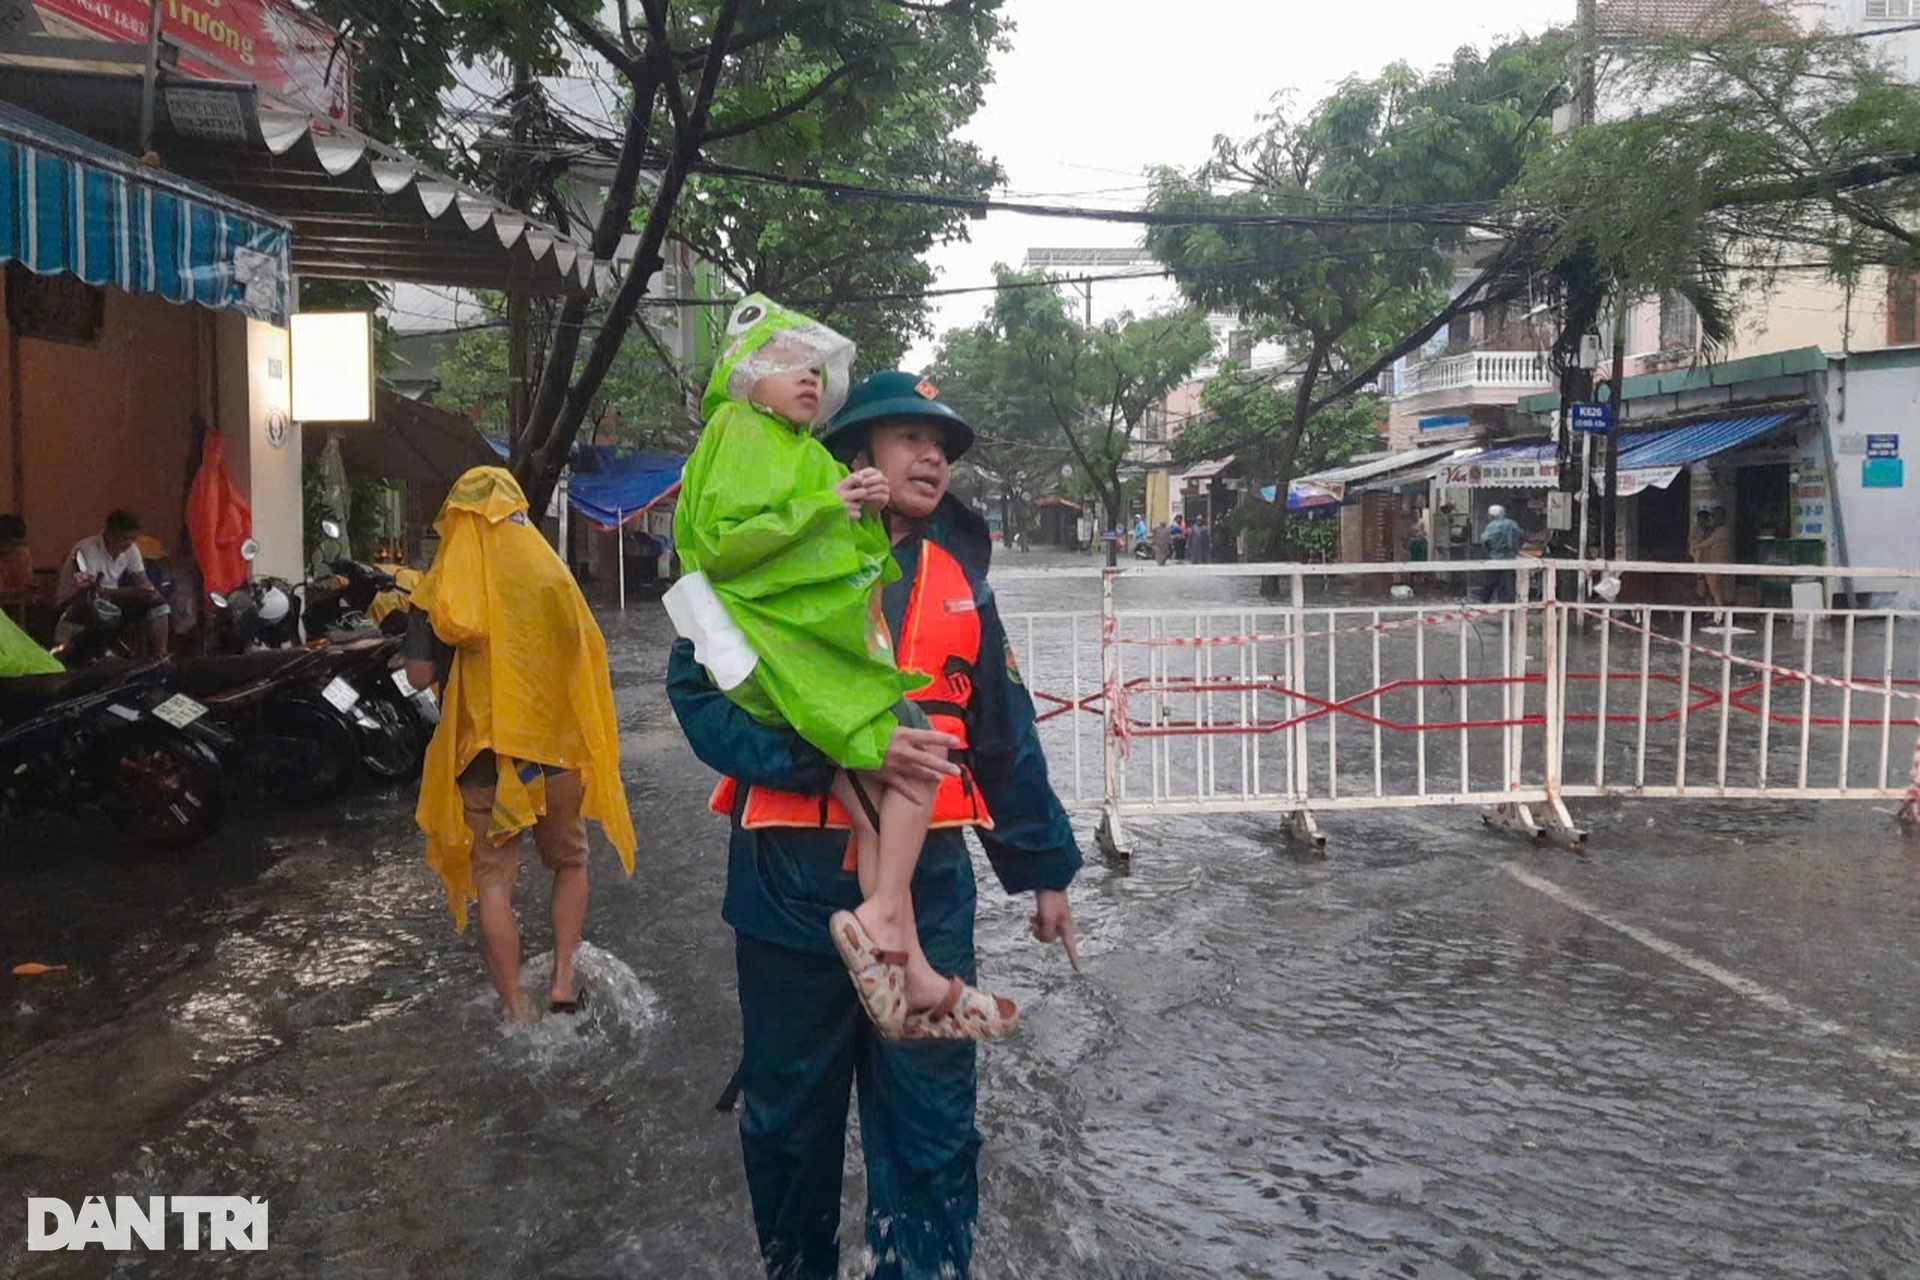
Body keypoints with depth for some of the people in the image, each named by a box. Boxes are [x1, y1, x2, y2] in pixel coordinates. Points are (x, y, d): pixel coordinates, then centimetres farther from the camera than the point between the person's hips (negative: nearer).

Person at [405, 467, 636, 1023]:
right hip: (555, 748, 2)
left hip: (482, 753, -2)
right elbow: (591, 657, 3)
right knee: (569, 861, 21)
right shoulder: (551, 573, 0)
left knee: (493, 881, 7)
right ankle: (563, 979, 15)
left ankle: (515, 1009, 7)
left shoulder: (441, 588, -5)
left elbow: (420, 674, -5)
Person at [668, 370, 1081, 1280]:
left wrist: (1043, 866, 15)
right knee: (789, 1117, 15)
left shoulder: (957, 577, 10)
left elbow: (1003, 736, 14)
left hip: (927, 882, 3)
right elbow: (701, 692, -13)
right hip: (792, 885, -2)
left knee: (932, 1126, 7)